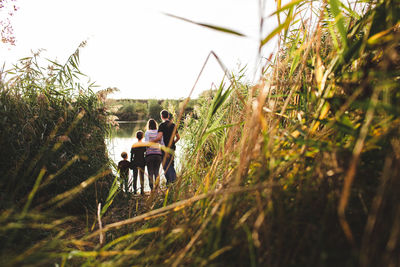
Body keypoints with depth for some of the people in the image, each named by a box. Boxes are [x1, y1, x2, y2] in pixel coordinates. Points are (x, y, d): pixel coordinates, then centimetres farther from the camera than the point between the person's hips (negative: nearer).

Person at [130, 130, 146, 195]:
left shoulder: (134, 145, 0)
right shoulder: (144, 144, -3)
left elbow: (131, 155, 1)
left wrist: (131, 164, 6)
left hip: (135, 162, 0)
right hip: (142, 163, 0)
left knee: (135, 177, 6)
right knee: (142, 177, 5)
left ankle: (135, 190, 3)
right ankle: (142, 190, 1)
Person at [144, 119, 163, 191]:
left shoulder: (147, 133, -2)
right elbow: (162, 144, 0)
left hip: (150, 154, -2)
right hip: (158, 154, 3)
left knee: (150, 173, 2)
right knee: (157, 172, 9)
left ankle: (152, 189, -2)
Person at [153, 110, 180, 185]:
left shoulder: (162, 125, -11)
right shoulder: (173, 125, 10)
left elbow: (159, 137, -22)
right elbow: (178, 137, 16)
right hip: (172, 148, 6)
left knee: (166, 166, -2)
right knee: (171, 165, 15)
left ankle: (169, 181, -6)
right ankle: (174, 180, 14)